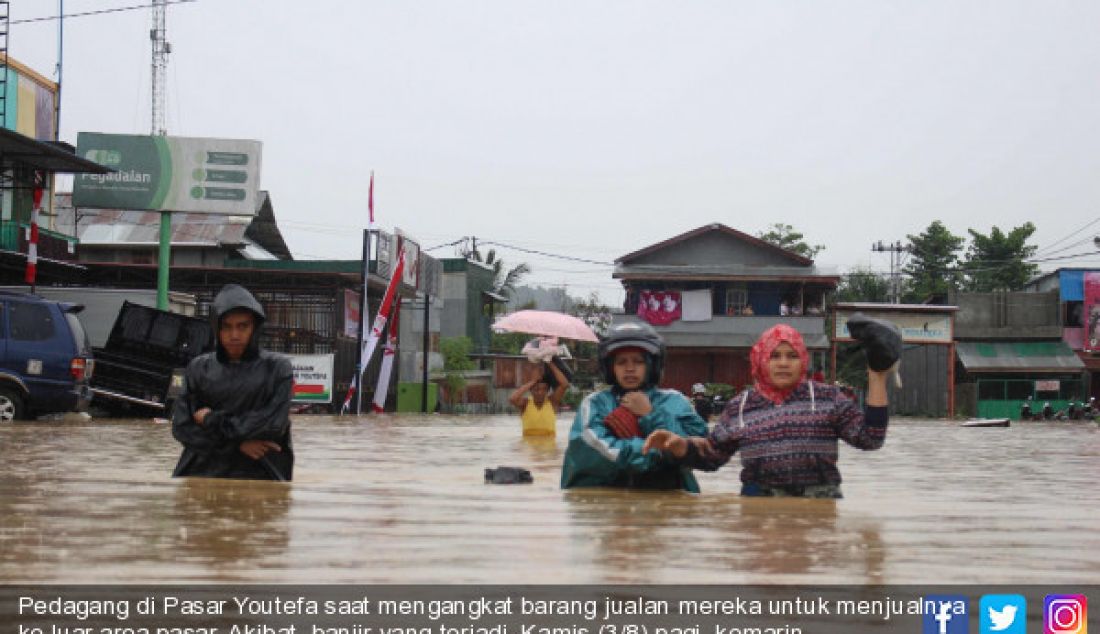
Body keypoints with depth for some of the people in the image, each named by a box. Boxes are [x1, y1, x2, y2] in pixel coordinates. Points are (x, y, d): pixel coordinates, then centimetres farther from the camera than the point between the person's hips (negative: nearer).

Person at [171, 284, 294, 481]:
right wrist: (236, 444, -7)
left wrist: (212, 420, -2)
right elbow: (181, 427, 4)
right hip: (204, 471, 2)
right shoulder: (199, 368, 10)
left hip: (259, 476, -2)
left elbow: (274, 423, -7)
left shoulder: (276, 368, 4)